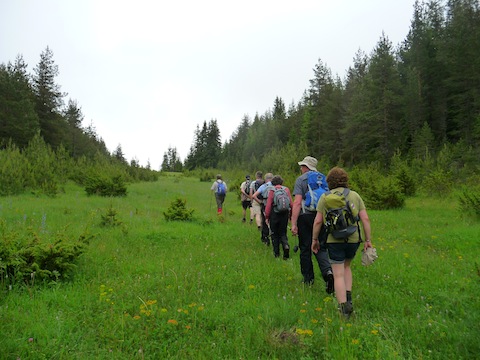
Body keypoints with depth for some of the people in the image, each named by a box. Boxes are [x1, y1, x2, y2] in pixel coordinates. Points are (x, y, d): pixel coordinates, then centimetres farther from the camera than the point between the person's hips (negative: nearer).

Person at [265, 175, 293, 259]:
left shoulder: (272, 190, -5)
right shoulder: (286, 189, 3)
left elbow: (268, 205, -9)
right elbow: (291, 203, 1)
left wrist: (267, 217, -3)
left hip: (274, 214, -2)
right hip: (285, 214, 2)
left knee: (275, 234, 11)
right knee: (283, 233, 14)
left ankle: (276, 253, 14)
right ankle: (286, 245, -14)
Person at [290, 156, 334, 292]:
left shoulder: (301, 179, -3)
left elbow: (297, 202, -13)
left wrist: (293, 224, -15)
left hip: (305, 217, -3)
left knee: (305, 249, 8)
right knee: (320, 247, 9)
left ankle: (308, 278, 17)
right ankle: (328, 270, -15)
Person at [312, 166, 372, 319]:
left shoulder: (325, 197, -1)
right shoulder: (354, 195, 5)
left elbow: (318, 221, -2)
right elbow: (365, 219, 2)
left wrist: (314, 239, 9)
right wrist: (368, 240, 8)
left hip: (334, 240, -3)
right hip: (353, 239, 3)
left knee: (338, 274, 3)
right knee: (346, 267, 26)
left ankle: (344, 306, -3)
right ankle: (348, 297, 17)